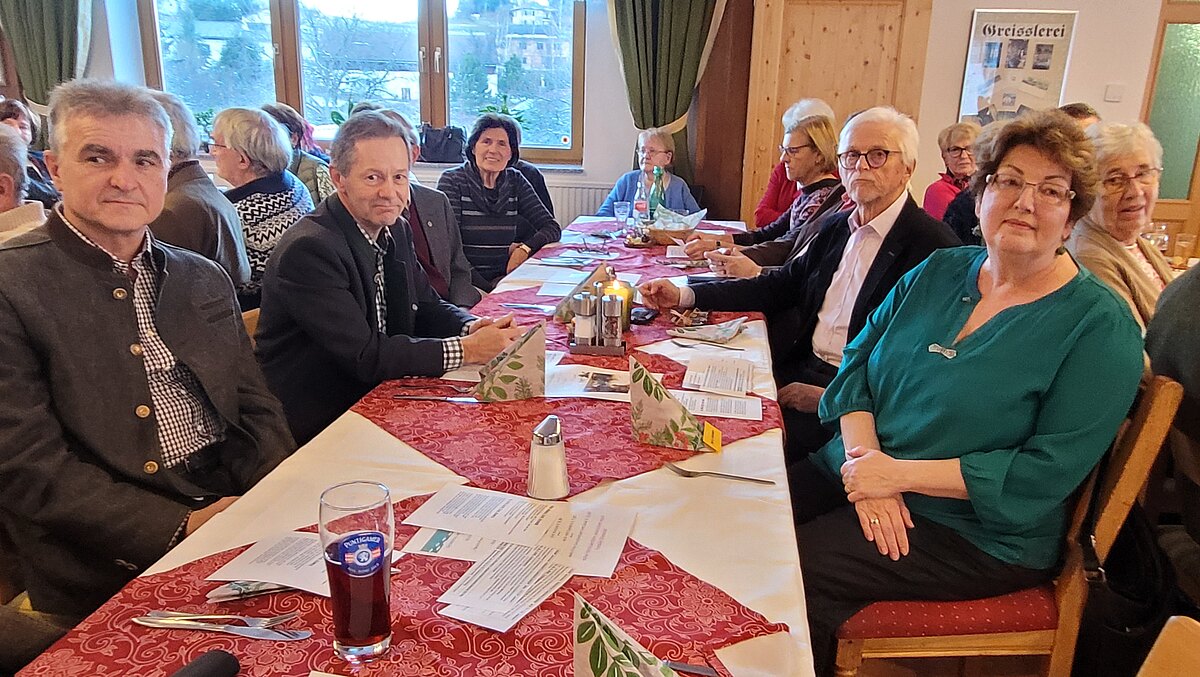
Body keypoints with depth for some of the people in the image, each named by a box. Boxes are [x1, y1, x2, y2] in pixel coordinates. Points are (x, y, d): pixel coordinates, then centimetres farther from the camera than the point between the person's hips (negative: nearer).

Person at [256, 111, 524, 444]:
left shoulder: (396, 231, 5)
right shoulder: (308, 250, -22)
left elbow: (427, 307, 10)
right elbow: (365, 357, -24)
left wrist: (474, 327, -12)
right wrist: (467, 349, -23)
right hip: (315, 429, -7)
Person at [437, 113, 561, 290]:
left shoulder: (515, 182, 12)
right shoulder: (452, 181, -2)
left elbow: (552, 228, 10)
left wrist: (525, 248, -10)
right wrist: (487, 288, -20)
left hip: (504, 279, 4)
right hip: (468, 285, -4)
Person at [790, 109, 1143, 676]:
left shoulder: (1099, 326, -10)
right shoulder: (938, 271, 7)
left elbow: (1049, 472, -16)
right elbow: (857, 360, 5)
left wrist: (901, 474, -19)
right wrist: (865, 456, -14)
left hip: (975, 533, -5)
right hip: (857, 474, 6)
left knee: (795, 569, -23)